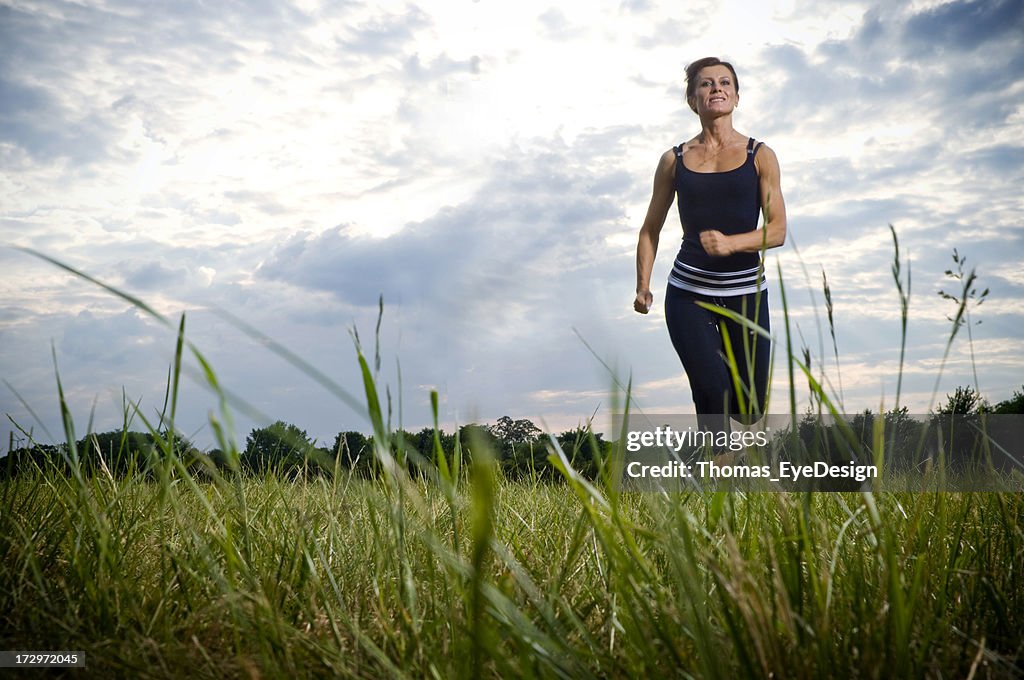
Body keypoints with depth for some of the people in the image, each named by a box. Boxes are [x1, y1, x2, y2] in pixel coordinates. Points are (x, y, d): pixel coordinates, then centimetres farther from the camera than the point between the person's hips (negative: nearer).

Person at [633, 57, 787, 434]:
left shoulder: (760, 156, 4)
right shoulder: (675, 160, 6)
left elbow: (777, 230, -3)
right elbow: (650, 230, 13)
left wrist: (730, 243, -21)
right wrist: (643, 286, 2)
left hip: (746, 293, 1)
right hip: (688, 294, -1)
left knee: (750, 410, 6)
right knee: (715, 397, -17)